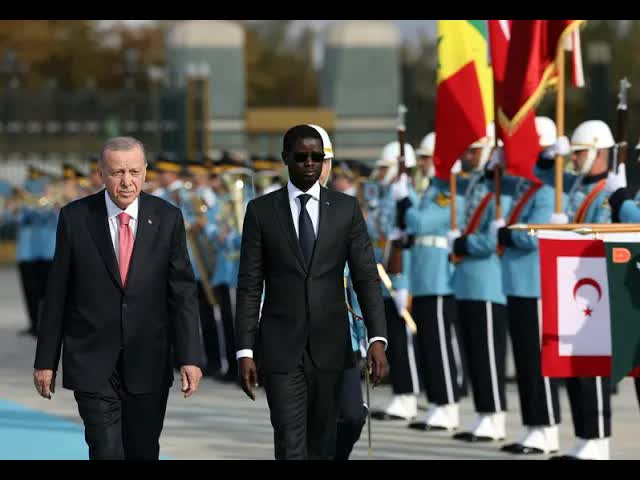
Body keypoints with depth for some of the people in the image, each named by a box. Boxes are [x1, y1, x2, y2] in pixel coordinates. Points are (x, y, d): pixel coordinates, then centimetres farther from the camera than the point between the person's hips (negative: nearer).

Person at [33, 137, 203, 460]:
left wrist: (189, 357, -9)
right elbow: (56, 294, 2)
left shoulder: (167, 219, 0)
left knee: (144, 453, 11)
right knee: (107, 452, -10)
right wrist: (46, 360, 2)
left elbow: (183, 291, -1)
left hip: (148, 363, 2)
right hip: (92, 361, -2)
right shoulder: (75, 217, -3)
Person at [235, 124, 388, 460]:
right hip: (280, 346, -2)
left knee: (322, 443, 11)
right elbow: (249, 286, 1)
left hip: (330, 346, 2)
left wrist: (377, 338, -13)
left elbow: (366, 277, -1)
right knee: (291, 445, -9)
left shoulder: (346, 209, 4)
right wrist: (244, 351, -6)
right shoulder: (261, 210, 1)